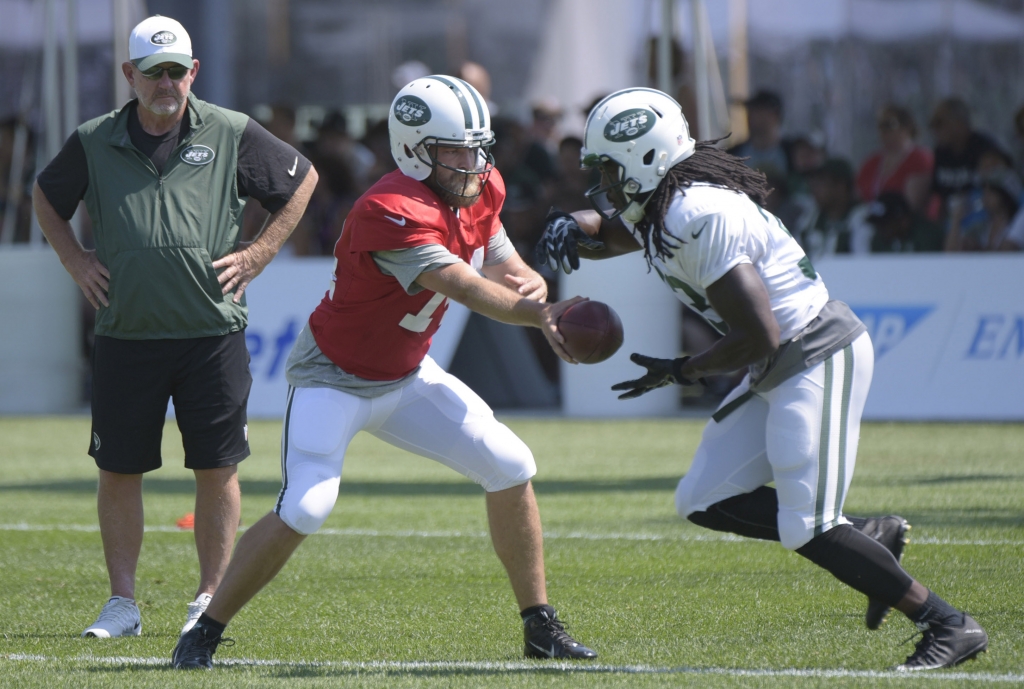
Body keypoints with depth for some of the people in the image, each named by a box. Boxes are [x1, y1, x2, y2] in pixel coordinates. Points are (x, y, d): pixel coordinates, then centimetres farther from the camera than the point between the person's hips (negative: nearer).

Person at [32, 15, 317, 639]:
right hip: (126, 332, 1)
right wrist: (76, 261, 10)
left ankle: (211, 600, 12)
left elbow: (302, 180, 11)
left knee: (217, 468, 1)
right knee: (119, 470, 3)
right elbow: (48, 196, 22)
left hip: (213, 334, -1)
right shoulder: (94, 143, 4)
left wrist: (258, 256, 4)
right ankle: (123, 603, 12)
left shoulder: (231, 135, 0)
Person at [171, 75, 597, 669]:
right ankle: (206, 632, -6)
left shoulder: (481, 190, -4)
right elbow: (465, 288, -38)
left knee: (511, 469, -1)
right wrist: (540, 314, -46)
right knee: (305, 510, -22)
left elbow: (508, 269, 0)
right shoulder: (394, 212, -31)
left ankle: (540, 625, 11)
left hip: (406, 376, 8)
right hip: (335, 379, -8)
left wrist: (529, 284, -23)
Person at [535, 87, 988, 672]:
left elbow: (759, 338, -24)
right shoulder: (661, 208, 7)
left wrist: (682, 373, -9)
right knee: (704, 502, 7)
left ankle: (950, 626, -5)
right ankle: (872, 536, 14)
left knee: (805, 528, -13)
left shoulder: (698, 217, -22)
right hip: (782, 369, 10)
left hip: (820, 359, -10)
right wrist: (573, 229, 2)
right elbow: (604, 233, 27)